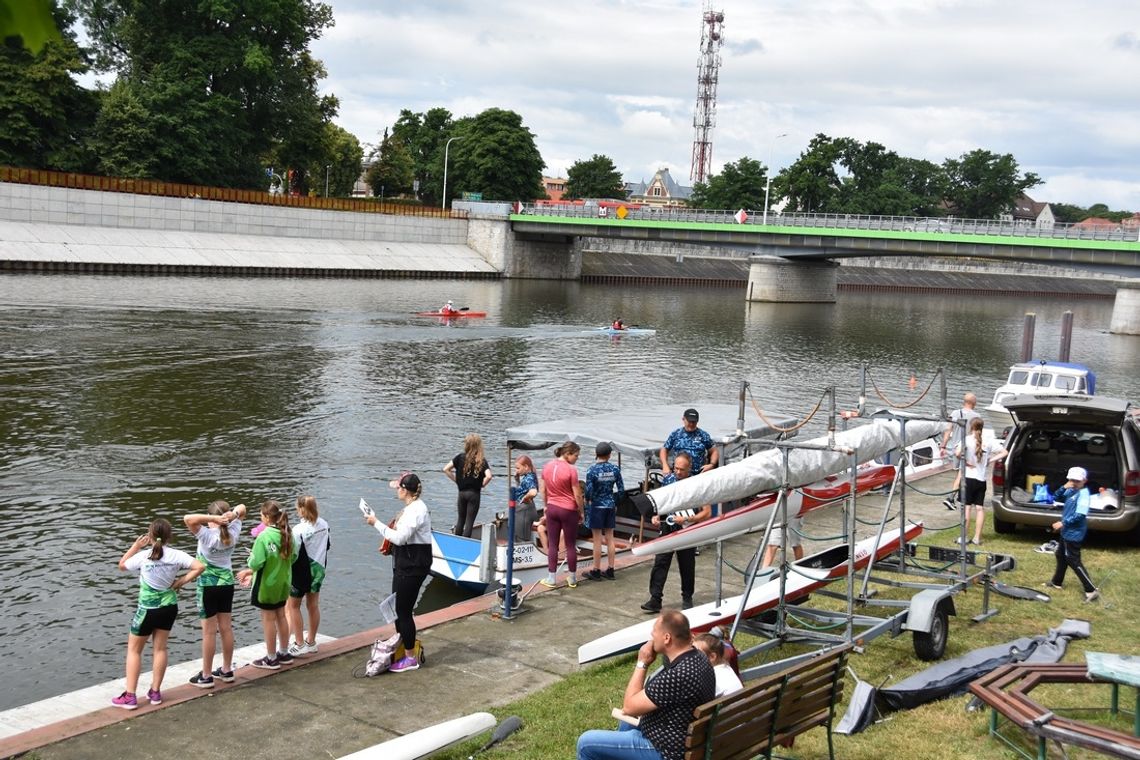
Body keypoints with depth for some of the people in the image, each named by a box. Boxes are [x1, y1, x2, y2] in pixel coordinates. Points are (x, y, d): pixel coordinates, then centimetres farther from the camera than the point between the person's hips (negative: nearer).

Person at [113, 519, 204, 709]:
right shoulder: (176, 555, -9)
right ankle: (155, 692, 19)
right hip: (169, 606, 3)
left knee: (134, 650, 10)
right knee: (160, 648, 15)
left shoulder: (143, 556, -14)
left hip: (147, 608, -3)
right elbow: (200, 567, -16)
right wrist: (181, 581, -8)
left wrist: (135, 546, 5)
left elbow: (122, 565, 4)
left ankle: (130, 696, 7)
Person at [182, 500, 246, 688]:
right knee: (226, 628, 14)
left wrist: (213, 519, -30)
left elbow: (188, 519, -33)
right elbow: (242, 508, 6)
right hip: (227, 583, 6)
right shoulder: (233, 533, -5)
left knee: (209, 632, 1)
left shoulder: (207, 535, -20)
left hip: (208, 586, -6)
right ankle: (226, 670, 24)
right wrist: (233, 514, -16)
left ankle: (206, 676, 10)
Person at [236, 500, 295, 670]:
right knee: (280, 615, 19)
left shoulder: (264, 537, -23)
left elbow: (257, 563, -24)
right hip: (283, 582, 7)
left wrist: (247, 572, -1)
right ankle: (284, 653, 29)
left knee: (268, 618, 5)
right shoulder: (287, 534, -2)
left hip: (267, 584, -7)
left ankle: (271, 659, 14)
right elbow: (293, 556, 7)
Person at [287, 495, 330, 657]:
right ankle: (311, 642, 24)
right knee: (313, 606, 15)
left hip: (301, 572, -6)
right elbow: (327, 545, 11)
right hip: (318, 570, 6)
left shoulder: (299, 530, -23)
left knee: (293, 607, 9)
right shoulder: (323, 525, -3)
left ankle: (299, 645, 10)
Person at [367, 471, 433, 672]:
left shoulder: (416, 510, -20)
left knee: (404, 610, -3)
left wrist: (377, 523, -16)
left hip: (413, 565, -10)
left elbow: (400, 537, -22)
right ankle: (402, 649, 27)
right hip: (406, 564, 10)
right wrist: (390, 547, 10)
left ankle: (411, 658, 7)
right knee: (398, 608, 16)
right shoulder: (411, 508, 12)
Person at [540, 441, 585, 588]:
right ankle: (572, 579, 17)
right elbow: (578, 496, -14)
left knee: (552, 545, 10)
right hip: (568, 510, -4)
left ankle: (551, 578, 13)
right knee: (570, 546, 8)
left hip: (552, 508, 4)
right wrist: (582, 512, -1)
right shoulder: (571, 470, -18)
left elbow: (542, 490, 7)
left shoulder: (547, 466, -1)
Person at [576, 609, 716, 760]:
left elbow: (629, 707, -23)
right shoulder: (698, 658, -2)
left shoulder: (678, 676, -34)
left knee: (586, 743, -2)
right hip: (682, 739, 10)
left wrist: (642, 663, -16)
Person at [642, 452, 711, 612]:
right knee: (660, 563, -5)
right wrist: (656, 516, -4)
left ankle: (687, 598, 27)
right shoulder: (668, 479, 0)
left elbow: (707, 513, -11)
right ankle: (655, 599, -3)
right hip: (668, 528, 3)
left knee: (687, 566, 10)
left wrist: (686, 519, -21)